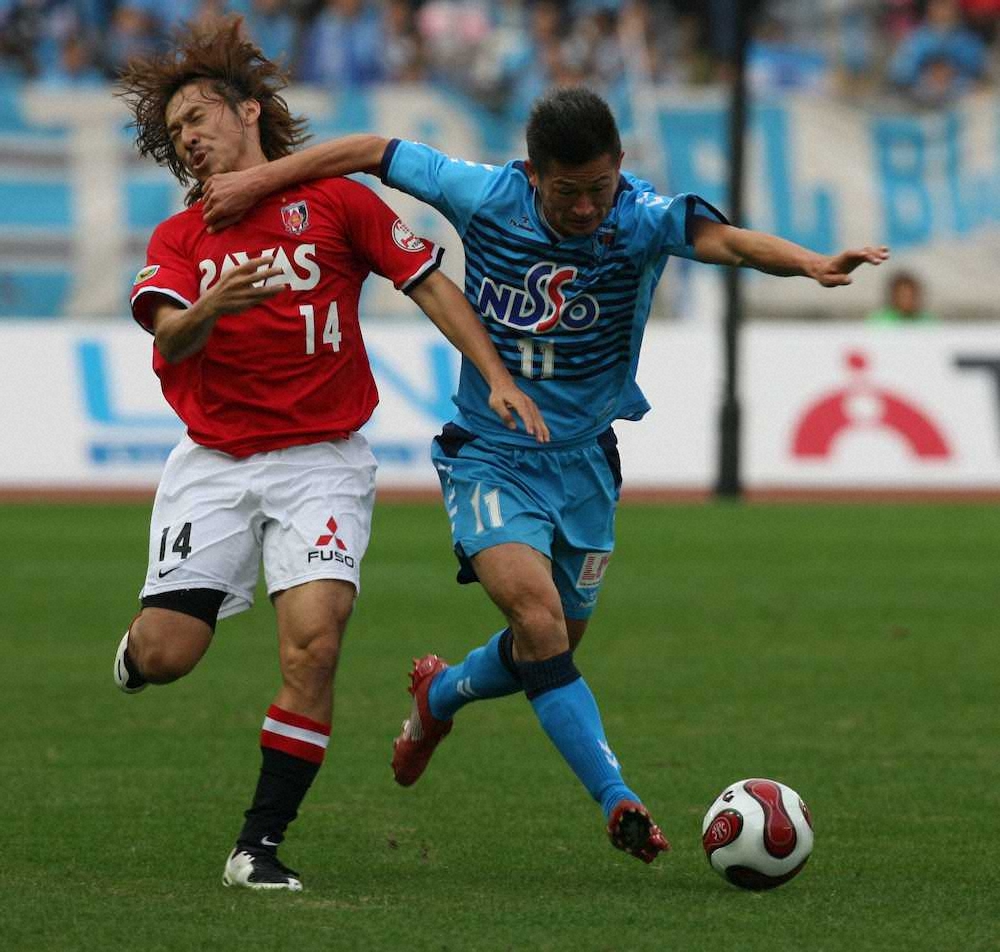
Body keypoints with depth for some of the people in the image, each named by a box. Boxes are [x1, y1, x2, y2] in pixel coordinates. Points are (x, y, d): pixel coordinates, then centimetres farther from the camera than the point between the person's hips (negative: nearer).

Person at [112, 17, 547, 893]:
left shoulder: (334, 202, 4)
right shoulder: (179, 237, 8)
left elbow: (429, 285, 5)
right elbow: (168, 340, -9)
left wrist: (498, 377, -5)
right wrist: (210, 309, -32)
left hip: (321, 459, -2)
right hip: (213, 461, 2)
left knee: (313, 644, -19)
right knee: (165, 655, -10)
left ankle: (261, 846, -10)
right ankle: (135, 655, 29)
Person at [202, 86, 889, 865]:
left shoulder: (643, 217, -19)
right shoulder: (485, 196, -15)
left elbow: (722, 239, -38)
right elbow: (374, 152, -2)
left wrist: (810, 263, -57)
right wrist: (258, 182, -2)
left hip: (584, 462, 2)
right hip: (489, 457, -2)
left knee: (555, 646, 13)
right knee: (539, 615, -23)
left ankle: (440, 695, 45)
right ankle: (619, 803, -23)